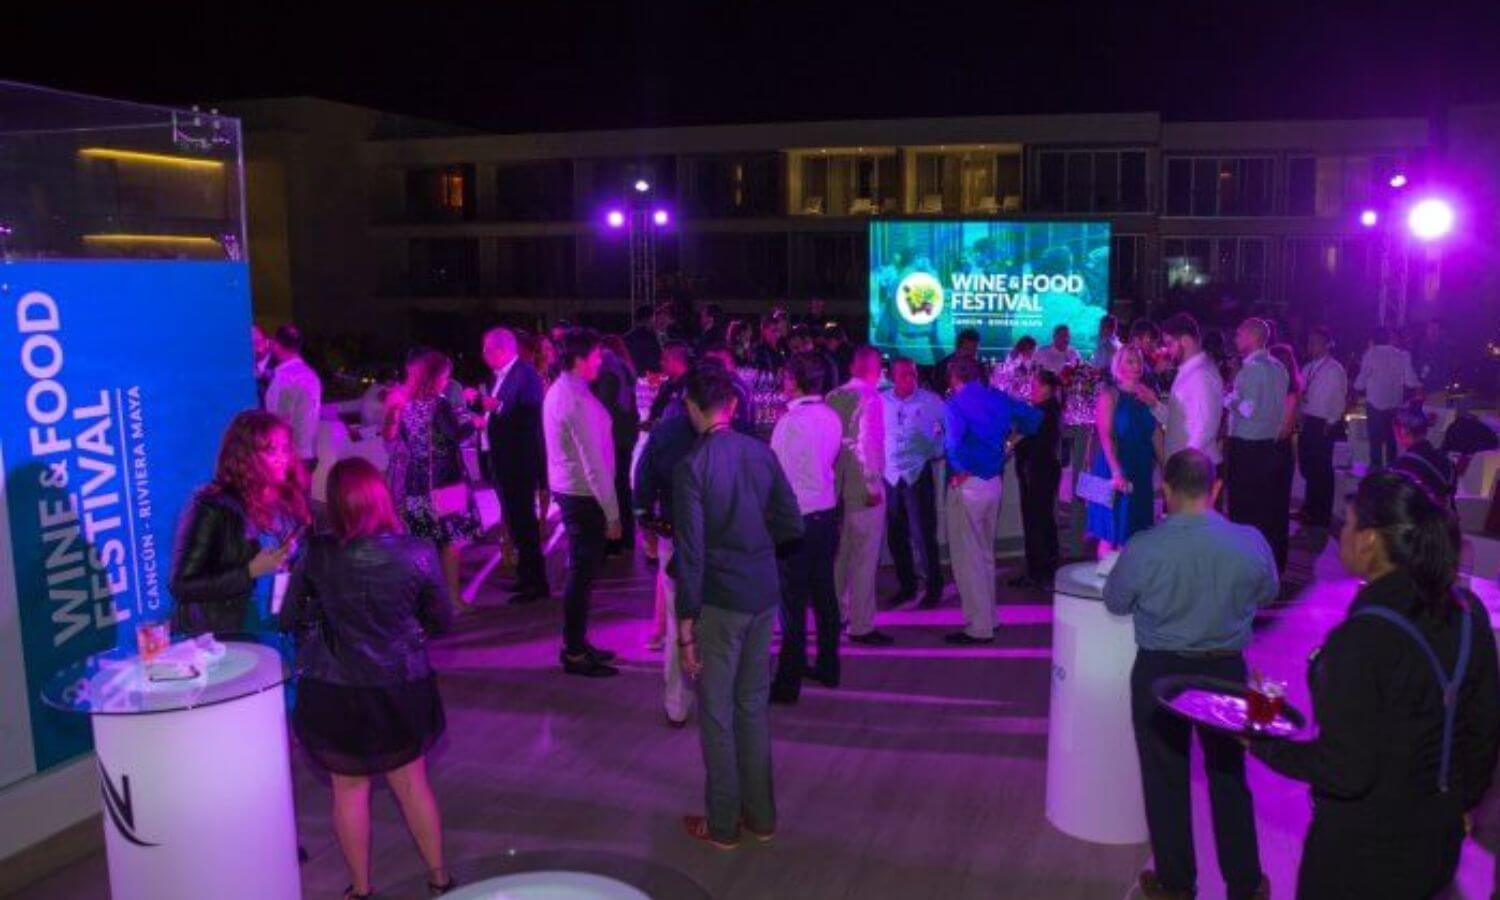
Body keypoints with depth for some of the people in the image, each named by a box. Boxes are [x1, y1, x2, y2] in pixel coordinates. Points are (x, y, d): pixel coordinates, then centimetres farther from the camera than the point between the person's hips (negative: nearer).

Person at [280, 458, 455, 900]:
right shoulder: (417, 553, -14)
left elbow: (289, 619, -2)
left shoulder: (317, 555, -15)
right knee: (412, 782, 19)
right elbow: (441, 620, -2)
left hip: (336, 692, -1)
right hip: (402, 686, 1)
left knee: (350, 788, 17)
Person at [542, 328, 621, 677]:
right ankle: (575, 654, 8)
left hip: (565, 489, 10)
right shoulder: (578, 400, -21)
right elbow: (593, 463, -21)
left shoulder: (557, 391, 10)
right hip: (584, 495, -10)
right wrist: (611, 511, -16)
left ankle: (576, 644, 29)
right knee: (582, 573, -1)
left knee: (580, 570, 18)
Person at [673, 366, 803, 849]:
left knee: (717, 712, 9)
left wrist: (686, 625, -11)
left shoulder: (692, 467, -15)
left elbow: (691, 553, -16)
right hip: (763, 593, 5)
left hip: (719, 600, -5)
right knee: (754, 704, 18)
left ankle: (723, 824, 21)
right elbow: (792, 524, 6)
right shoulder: (762, 452, 0)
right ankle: (760, 815, 29)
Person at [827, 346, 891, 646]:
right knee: (864, 558, -1)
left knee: (840, 554, 18)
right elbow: (867, 445, -20)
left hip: (838, 484, 7)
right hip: (864, 487, -7)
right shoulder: (870, 399, -14)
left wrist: (834, 476, 15)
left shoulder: (833, 397, 6)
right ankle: (862, 626, 3)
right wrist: (873, 486, -14)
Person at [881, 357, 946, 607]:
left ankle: (934, 586, 11)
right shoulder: (879, 401, 0)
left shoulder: (930, 401, -5)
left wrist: (938, 450, -1)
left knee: (923, 534, -2)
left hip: (918, 474, -3)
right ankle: (906, 586, 24)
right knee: (895, 535, 10)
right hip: (889, 475, 3)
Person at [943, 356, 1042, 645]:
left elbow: (953, 439, -31)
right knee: (985, 553, 20)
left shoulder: (956, 404, -14)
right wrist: (1012, 437, 19)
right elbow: (1034, 416, 16)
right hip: (994, 482, 7)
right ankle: (988, 617, 30)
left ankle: (978, 627, 4)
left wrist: (960, 470, -17)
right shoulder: (999, 398, 7)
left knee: (967, 556, 1)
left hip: (968, 484, -7)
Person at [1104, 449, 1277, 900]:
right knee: (1228, 776, 20)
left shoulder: (1143, 548, -21)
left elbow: (1115, 602, -4)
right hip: (1225, 670, 2)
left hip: (1159, 673, -2)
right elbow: (1266, 595, 4)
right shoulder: (1251, 542, -15)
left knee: (1165, 778, 15)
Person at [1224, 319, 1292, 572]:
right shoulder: (1278, 368, 9)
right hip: (1269, 444, 8)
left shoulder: (1251, 368, -17)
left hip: (1245, 448, -8)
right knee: (1269, 509, 15)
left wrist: (1227, 398, -7)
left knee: (1245, 511, 0)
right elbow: (1280, 406, 15)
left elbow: (1248, 409, -21)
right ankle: (1273, 559, 23)